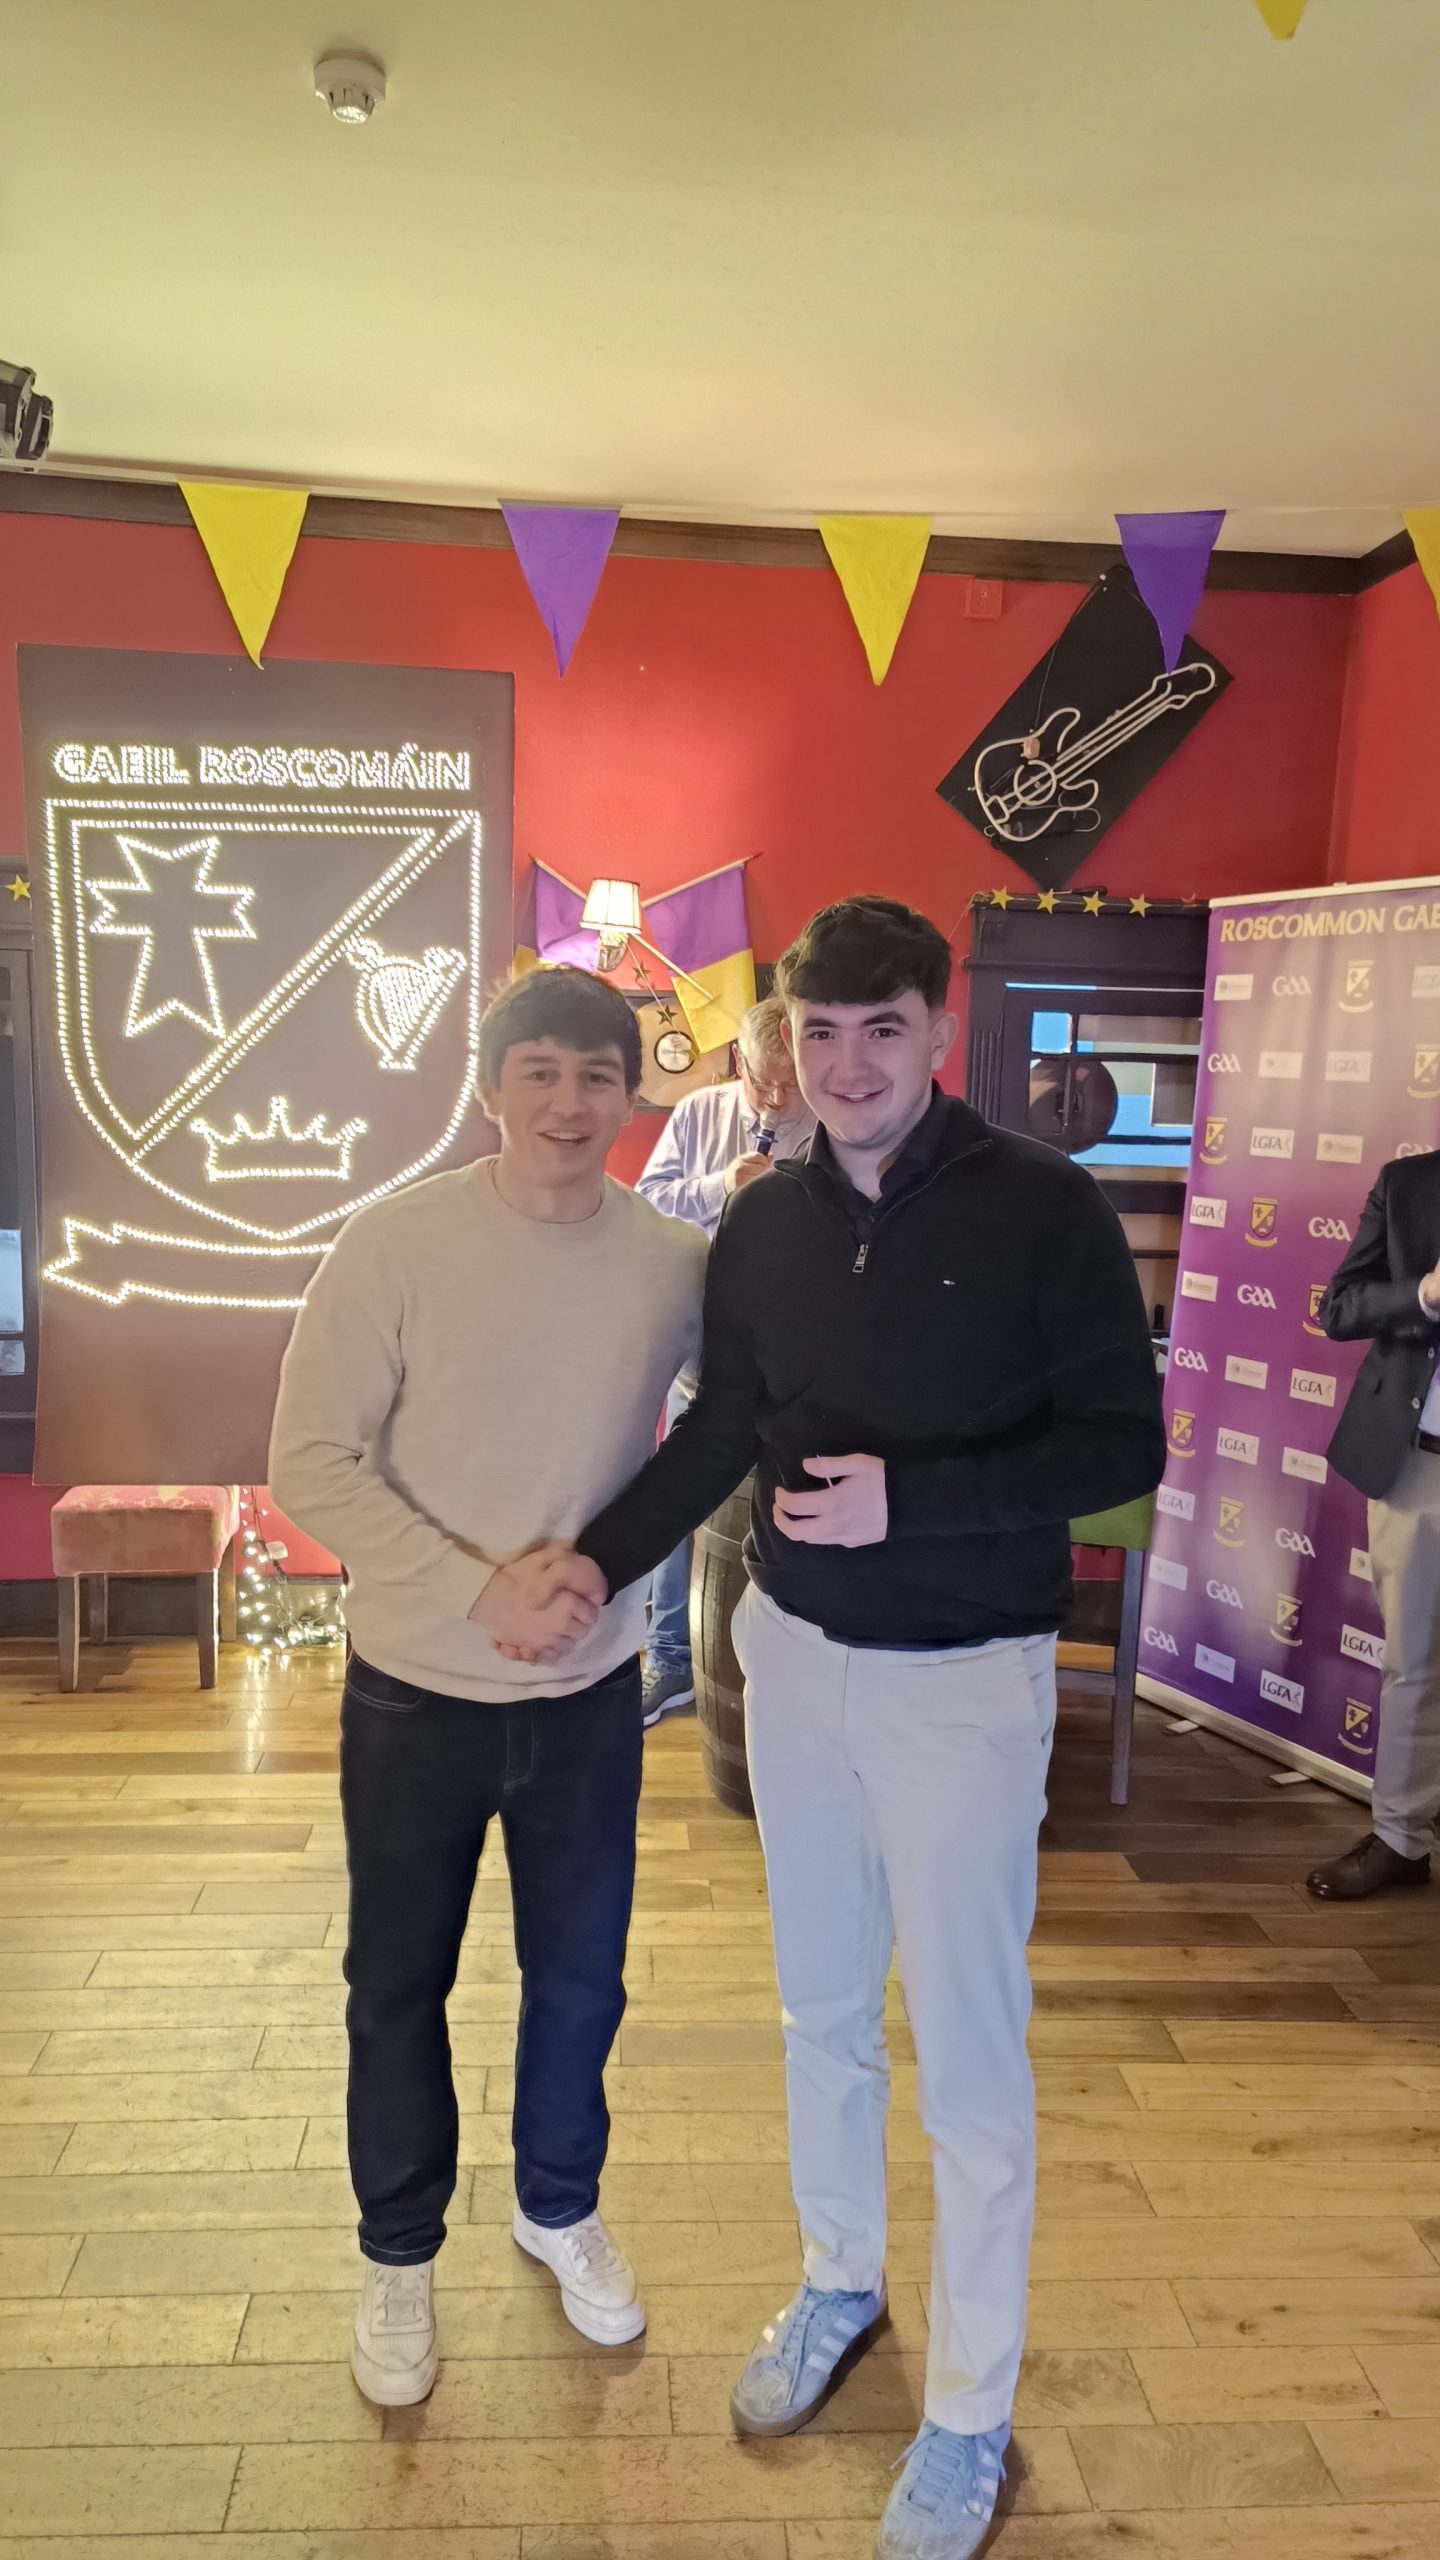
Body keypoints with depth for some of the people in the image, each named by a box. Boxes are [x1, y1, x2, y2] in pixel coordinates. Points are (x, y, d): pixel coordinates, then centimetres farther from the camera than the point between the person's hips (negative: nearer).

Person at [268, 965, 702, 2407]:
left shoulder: (678, 1263, -9)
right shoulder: (395, 1247, -16)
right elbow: (310, 1464, -14)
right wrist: (479, 1587, -20)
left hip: (591, 1692, 2)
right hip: (417, 1691, -2)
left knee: (580, 1977, 19)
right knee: (398, 1987, 16)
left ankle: (559, 2207, 47)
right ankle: (399, 2253, 41)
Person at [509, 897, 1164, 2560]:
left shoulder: (1043, 1207, -13)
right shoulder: (763, 1224, 0)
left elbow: (1121, 1443, -14)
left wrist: (908, 1499, -24)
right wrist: (598, 1557, -1)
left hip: (963, 1679, -4)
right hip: (795, 1654, 5)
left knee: (968, 2055, 7)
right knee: (822, 2012, 21)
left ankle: (971, 2409, 30)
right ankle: (839, 2281, 45)